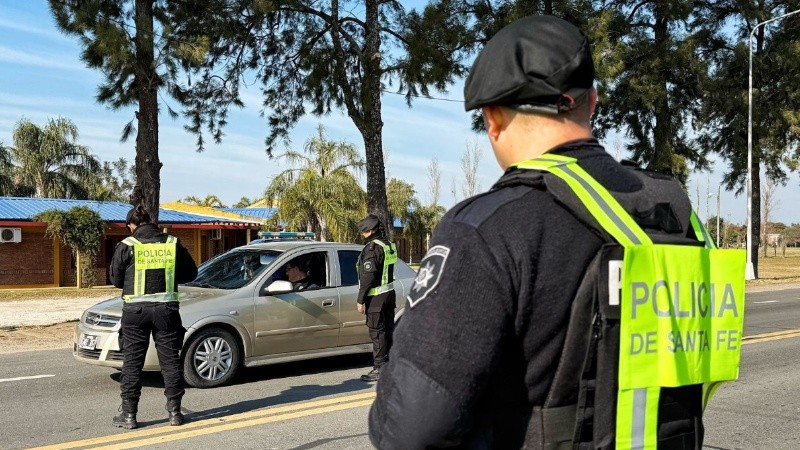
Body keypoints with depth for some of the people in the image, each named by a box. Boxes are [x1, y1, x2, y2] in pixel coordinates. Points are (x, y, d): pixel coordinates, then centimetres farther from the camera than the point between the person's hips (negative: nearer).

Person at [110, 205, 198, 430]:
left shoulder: (127, 246, -4)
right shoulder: (172, 243, 2)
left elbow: (116, 279, 2)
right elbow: (190, 273, 10)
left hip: (136, 308, -2)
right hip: (166, 308, 2)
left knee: (132, 362, 7)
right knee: (170, 360, 9)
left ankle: (128, 414, 9)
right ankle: (174, 411, 13)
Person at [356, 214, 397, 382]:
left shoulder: (372, 247, -17)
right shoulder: (389, 246, 10)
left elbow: (368, 276, -21)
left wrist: (360, 299, -16)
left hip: (376, 297, -9)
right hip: (389, 293, 9)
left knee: (377, 332, -3)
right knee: (388, 330, 15)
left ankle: (380, 368, 1)